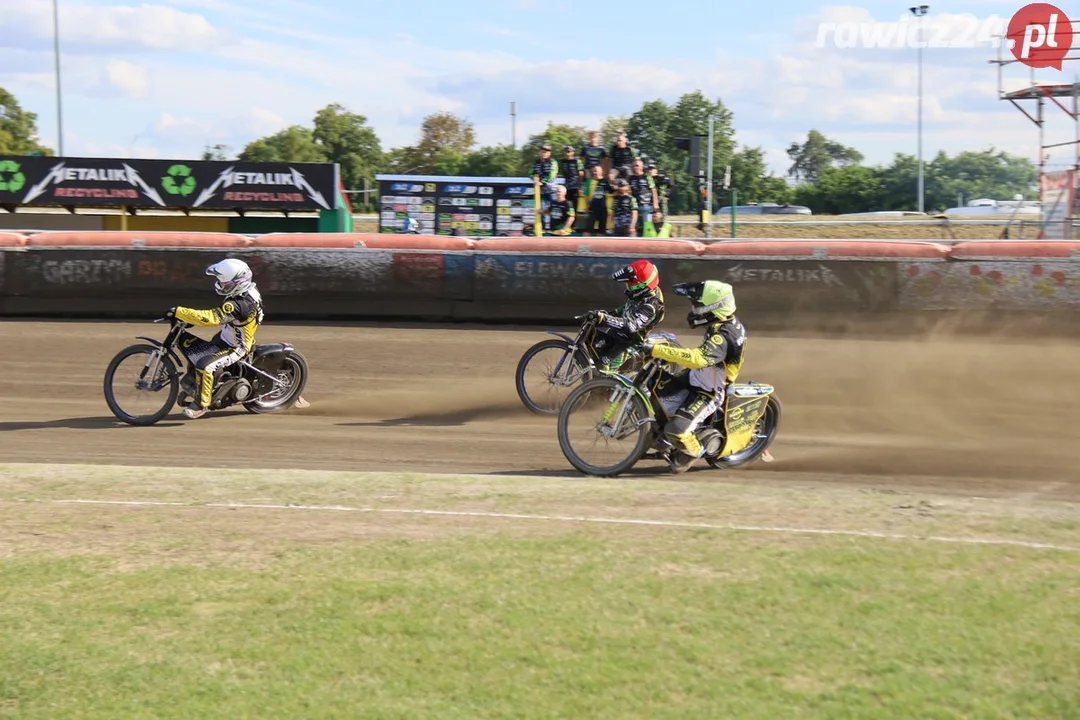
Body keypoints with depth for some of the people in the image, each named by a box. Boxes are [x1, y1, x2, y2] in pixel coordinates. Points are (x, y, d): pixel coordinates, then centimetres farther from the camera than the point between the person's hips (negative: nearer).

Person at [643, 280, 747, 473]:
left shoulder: (722, 336, -33)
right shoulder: (729, 323, -1)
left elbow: (698, 358, -47)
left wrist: (658, 351, -48)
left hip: (708, 393, -10)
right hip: (697, 377, 10)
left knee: (676, 429, -22)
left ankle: (692, 451, 10)